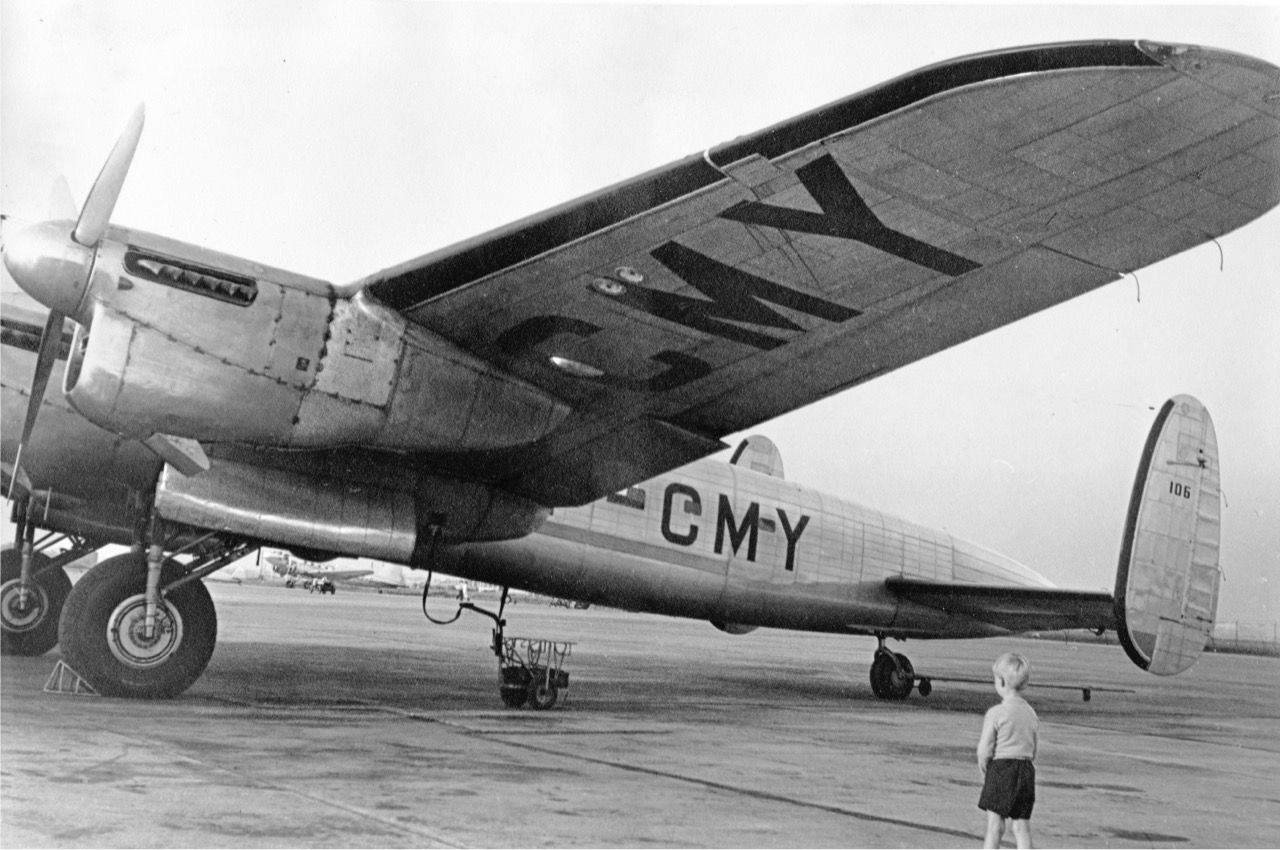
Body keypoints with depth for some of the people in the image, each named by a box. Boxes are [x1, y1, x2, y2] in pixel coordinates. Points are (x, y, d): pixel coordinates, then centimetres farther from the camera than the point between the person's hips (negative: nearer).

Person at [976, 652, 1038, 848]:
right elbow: (1033, 751, 10)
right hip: (1026, 770, 5)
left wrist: (983, 772, 4)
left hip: (1001, 768, -5)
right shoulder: (1031, 713, 8)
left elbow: (984, 750, -10)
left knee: (995, 822, 1)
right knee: (1022, 826, 8)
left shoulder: (996, 713, -10)